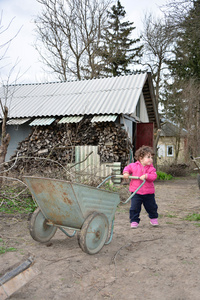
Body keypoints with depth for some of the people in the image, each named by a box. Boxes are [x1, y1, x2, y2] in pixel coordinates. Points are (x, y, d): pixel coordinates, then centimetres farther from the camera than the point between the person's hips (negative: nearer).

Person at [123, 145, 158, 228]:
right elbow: (128, 168, 12)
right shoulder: (134, 166, -3)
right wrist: (126, 173, -7)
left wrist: (146, 176, -32)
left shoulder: (151, 168, -5)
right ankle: (134, 221, 12)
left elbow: (154, 176, -18)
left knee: (151, 207, 16)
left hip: (148, 193, 1)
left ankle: (153, 218, 41)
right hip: (136, 192, -1)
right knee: (134, 208, -4)